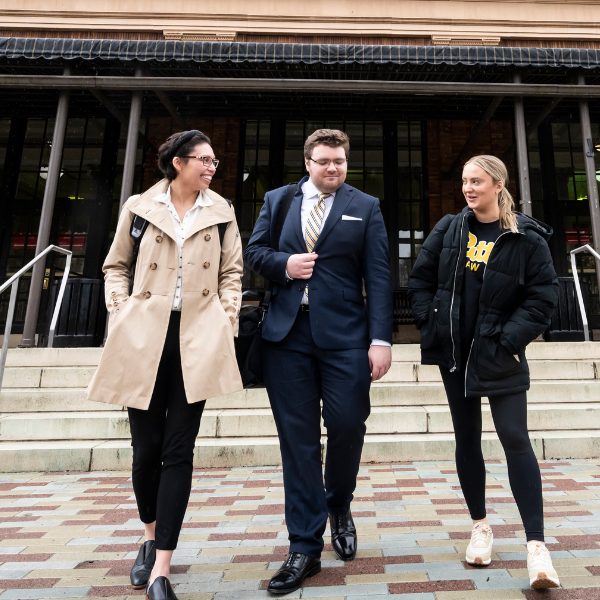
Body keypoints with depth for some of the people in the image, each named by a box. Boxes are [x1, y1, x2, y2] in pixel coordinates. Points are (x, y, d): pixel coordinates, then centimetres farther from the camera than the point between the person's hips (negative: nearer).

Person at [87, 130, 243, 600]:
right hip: (143, 339, 1)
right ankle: (150, 538, 36)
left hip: (198, 340, 0)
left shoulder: (221, 213, 11)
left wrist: (225, 325, 1)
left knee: (178, 451, -2)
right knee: (146, 446, 8)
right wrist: (120, 314, 2)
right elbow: (116, 266, 15)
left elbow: (231, 273, 11)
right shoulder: (138, 208, 9)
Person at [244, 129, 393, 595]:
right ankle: (305, 548, 20)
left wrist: (381, 339, -8)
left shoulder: (366, 207, 9)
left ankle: (339, 506, 34)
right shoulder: (277, 200, 16)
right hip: (287, 333, 2)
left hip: (344, 334, -1)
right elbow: (253, 251, 15)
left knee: (347, 424, -1)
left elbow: (379, 277, 1)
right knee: (297, 437, 4)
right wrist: (284, 263, -7)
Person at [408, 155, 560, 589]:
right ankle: (481, 526, 30)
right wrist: (433, 322, -2)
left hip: (500, 358, -3)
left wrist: (510, 339, -13)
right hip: (454, 353, 4)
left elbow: (544, 296, -6)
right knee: (467, 439, 12)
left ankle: (537, 545, 7)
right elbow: (421, 279, 8)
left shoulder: (527, 238, -5)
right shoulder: (449, 229, 5)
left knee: (515, 439, -6)